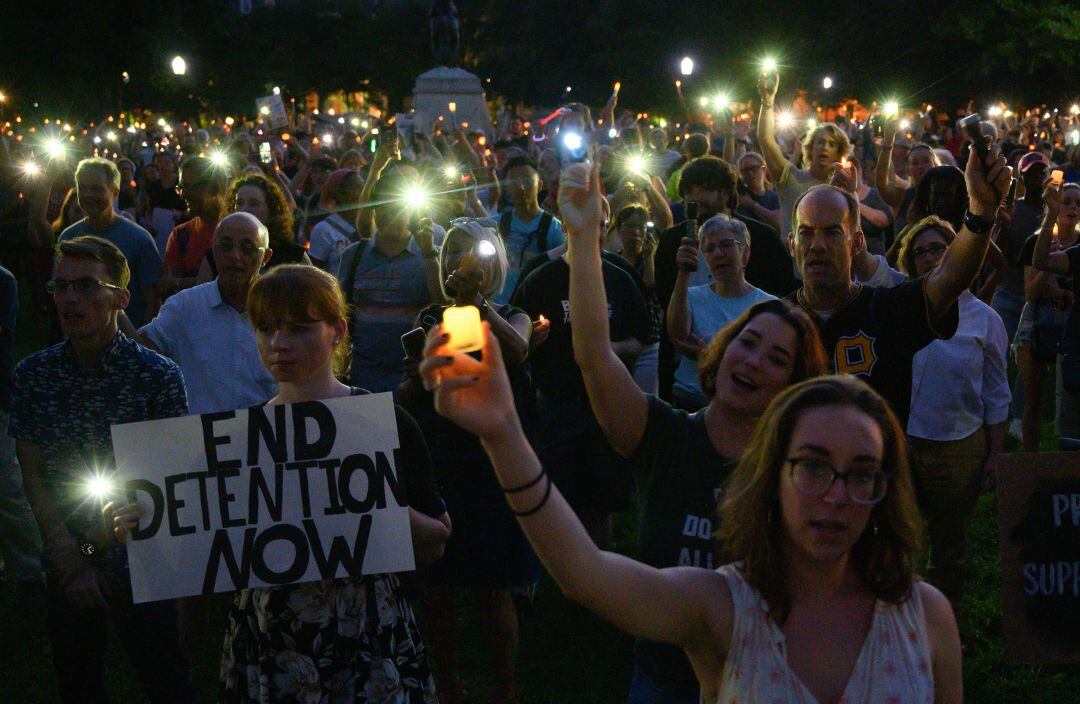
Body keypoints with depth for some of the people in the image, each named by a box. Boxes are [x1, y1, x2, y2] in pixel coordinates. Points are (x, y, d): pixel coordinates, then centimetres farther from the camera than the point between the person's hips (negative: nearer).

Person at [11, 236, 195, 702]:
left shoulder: (159, 376, -11)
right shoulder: (33, 375, -2)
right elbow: (34, 476, -1)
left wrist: (91, 548, -11)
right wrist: (69, 559, -10)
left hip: (138, 563, -3)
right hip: (65, 571, 3)